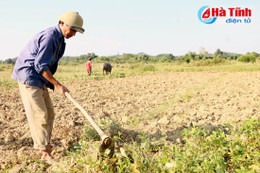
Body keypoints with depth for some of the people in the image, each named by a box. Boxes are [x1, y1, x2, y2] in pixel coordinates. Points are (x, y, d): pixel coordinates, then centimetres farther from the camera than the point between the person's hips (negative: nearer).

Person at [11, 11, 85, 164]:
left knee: (49, 113, 11)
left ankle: (46, 145, 23)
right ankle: (45, 153, -5)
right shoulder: (49, 37, -21)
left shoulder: (59, 39, 11)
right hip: (28, 76, -10)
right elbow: (40, 65, -23)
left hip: (39, 79, 10)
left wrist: (51, 84, 14)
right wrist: (58, 85, -21)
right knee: (39, 115, -10)